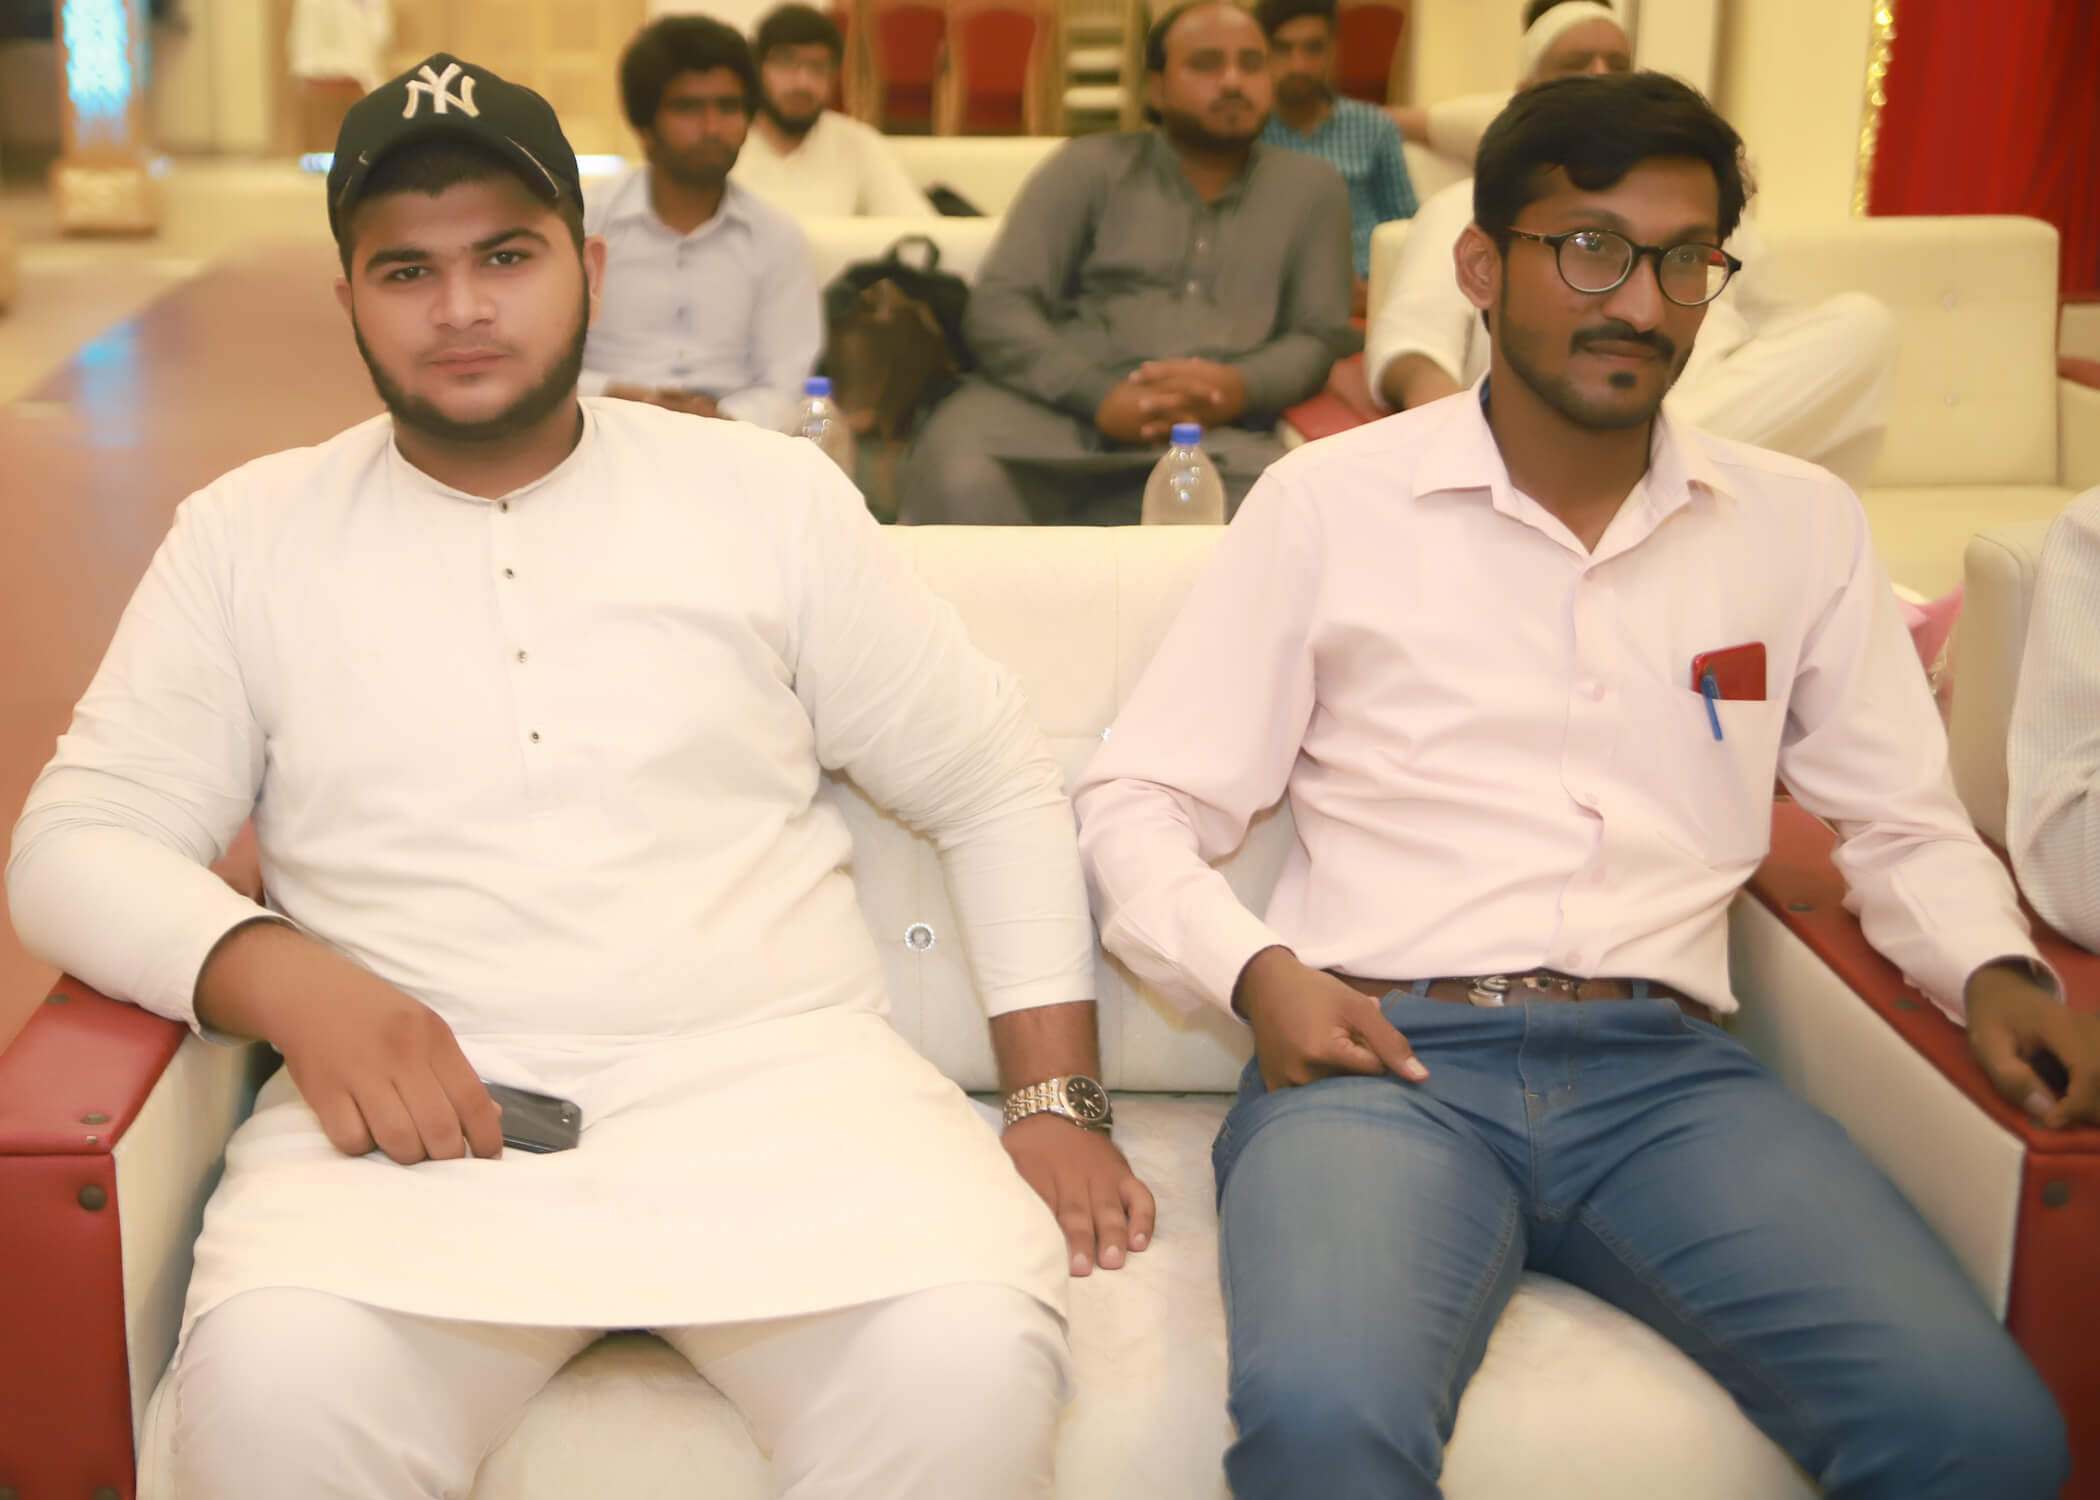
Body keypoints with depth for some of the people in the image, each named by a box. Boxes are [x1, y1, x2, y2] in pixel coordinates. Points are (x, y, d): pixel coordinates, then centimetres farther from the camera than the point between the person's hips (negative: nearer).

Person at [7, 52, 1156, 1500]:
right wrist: (288, 979, -13)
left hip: (775, 1072, 1)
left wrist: (1058, 1101, 4)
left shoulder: (772, 495, 11)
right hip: (421, 1106, 0)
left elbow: (998, 792, 14)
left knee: (968, 1365, -30)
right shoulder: (249, 535, 12)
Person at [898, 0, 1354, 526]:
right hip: (1051, 408, 0)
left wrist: (1241, 386, -11)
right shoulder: (1089, 167, 14)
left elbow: (1321, 337, 14)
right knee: (959, 482, -36)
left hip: (1213, 438, 1)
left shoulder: (1312, 189, 20)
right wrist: (1099, 397, -15)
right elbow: (997, 308, 4)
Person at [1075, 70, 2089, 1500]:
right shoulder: (1330, 501, 6)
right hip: (1385, 1056, -3)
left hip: (1667, 1065, 3)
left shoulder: (1801, 523, 15)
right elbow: (1141, 797, 7)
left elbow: (1900, 817, 22)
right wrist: (1257, 971, -10)